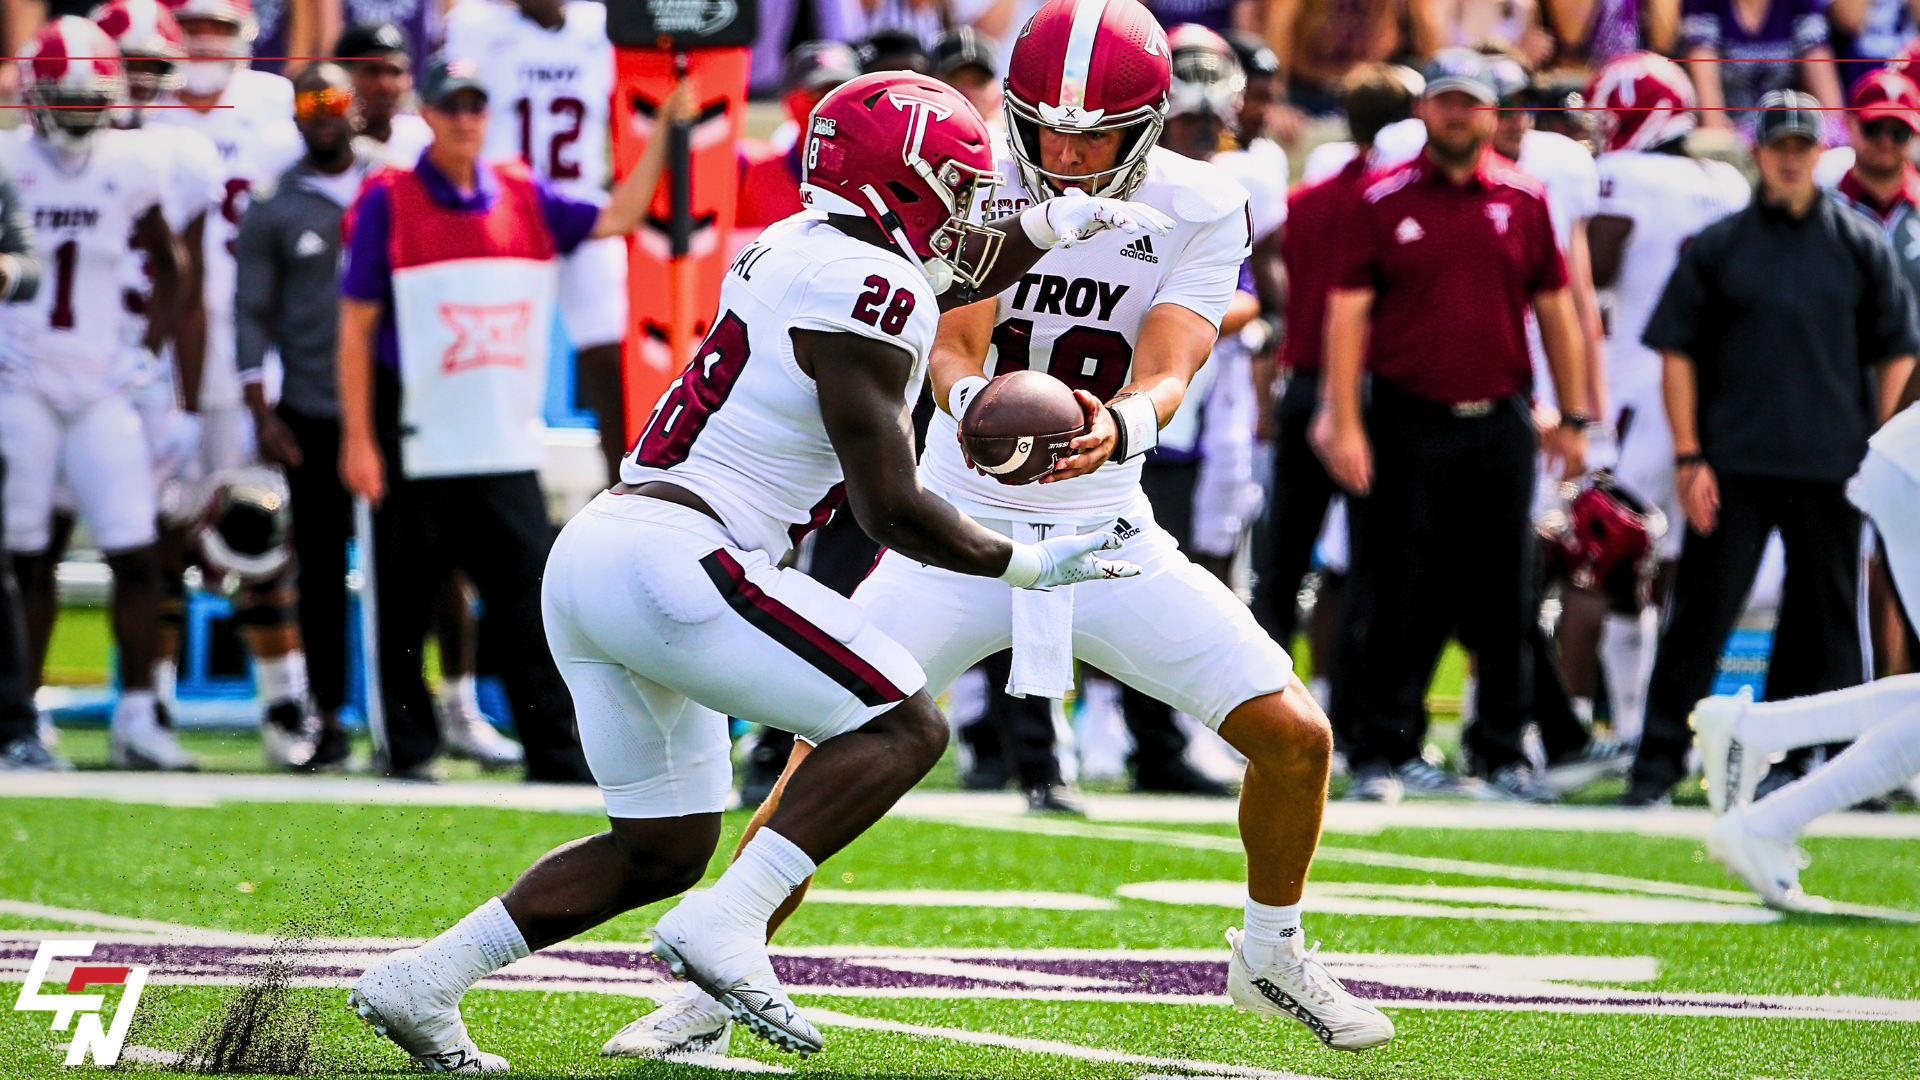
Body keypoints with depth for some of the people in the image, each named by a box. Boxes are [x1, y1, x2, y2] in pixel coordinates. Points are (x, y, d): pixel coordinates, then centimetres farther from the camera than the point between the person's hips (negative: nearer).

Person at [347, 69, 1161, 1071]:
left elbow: (930, 280, 41)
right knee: (905, 726, -5)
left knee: (660, 850, 17)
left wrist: (1058, 220, 35)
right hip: (673, 554, -9)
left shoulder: (792, 247, 18)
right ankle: (726, 925, -18)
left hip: (587, 556, 9)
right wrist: (1023, 565, 2)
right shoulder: (868, 293, -9)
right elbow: (891, 508, -11)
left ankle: (422, 981, 11)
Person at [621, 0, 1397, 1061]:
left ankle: (1270, 955, 19)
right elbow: (953, 343, -21)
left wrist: (1120, 425, -44)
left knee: (1293, 734, -6)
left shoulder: (1201, 211, -8)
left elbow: (1165, 370, -20)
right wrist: (968, 400, -46)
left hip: (1107, 534, 1)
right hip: (962, 532, -1)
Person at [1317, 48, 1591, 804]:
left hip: (1500, 423, 2)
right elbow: (1348, 311, -1)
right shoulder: (1385, 201, 1)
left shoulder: (1522, 200, 7)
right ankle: (1384, 751, 5)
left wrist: (1572, 418, 12)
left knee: (1503, 600, 5)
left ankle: (1502, 750, 14)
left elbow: (1554, 308, 14)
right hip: (1408, 423, -2)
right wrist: (1344, 423, -7)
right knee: (1399, 599, -1)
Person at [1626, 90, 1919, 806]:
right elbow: (1677, 350, 5)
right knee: (1702, 611, -2)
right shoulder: (1718, 247, 5)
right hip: (1734, 464, -1)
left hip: (1831, 469, 1)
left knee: (1826, 617, 3)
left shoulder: (1861, 245, 7)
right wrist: (1689, 456, -3)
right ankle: (1660, 757, 2)